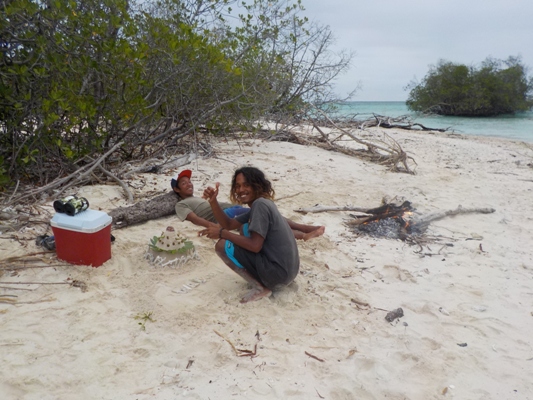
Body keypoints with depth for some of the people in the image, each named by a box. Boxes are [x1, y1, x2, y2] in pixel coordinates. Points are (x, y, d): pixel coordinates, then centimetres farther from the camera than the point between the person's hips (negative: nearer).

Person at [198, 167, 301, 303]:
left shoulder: (260, 204, -15)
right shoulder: (259, 205, 15)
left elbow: (255, 246, -21)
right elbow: (228, 224, 15)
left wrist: (222, 233, -12)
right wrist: (213, 201, 1)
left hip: (278, 271, -10)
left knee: (222, 246, -6)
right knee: (245, 229, 24)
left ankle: (260, 287, -3)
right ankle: (264, 281, 14)